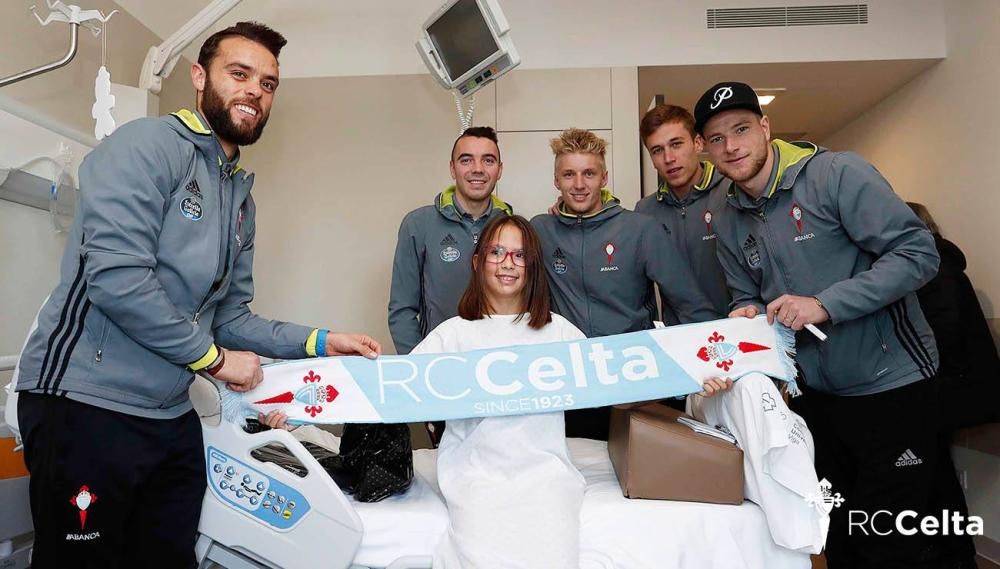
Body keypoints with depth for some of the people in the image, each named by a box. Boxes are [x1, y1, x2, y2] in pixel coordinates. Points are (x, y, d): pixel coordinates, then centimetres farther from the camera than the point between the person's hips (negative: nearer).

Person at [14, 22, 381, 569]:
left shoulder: (240, 199, 14)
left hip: (172, 418, 8)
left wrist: (318, 342, 2)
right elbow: (116, 278, -23)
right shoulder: (148, 145, -11)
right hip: (87, 404, -7)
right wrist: (214, 358, -13)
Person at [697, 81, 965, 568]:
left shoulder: (836, 173, -14)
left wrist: (825, 304, -25)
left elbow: (917, 252, -18)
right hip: (815, 395, 6)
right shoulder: (731, 223, 5)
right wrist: (748, 316, -9)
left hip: (890, 385, -6)